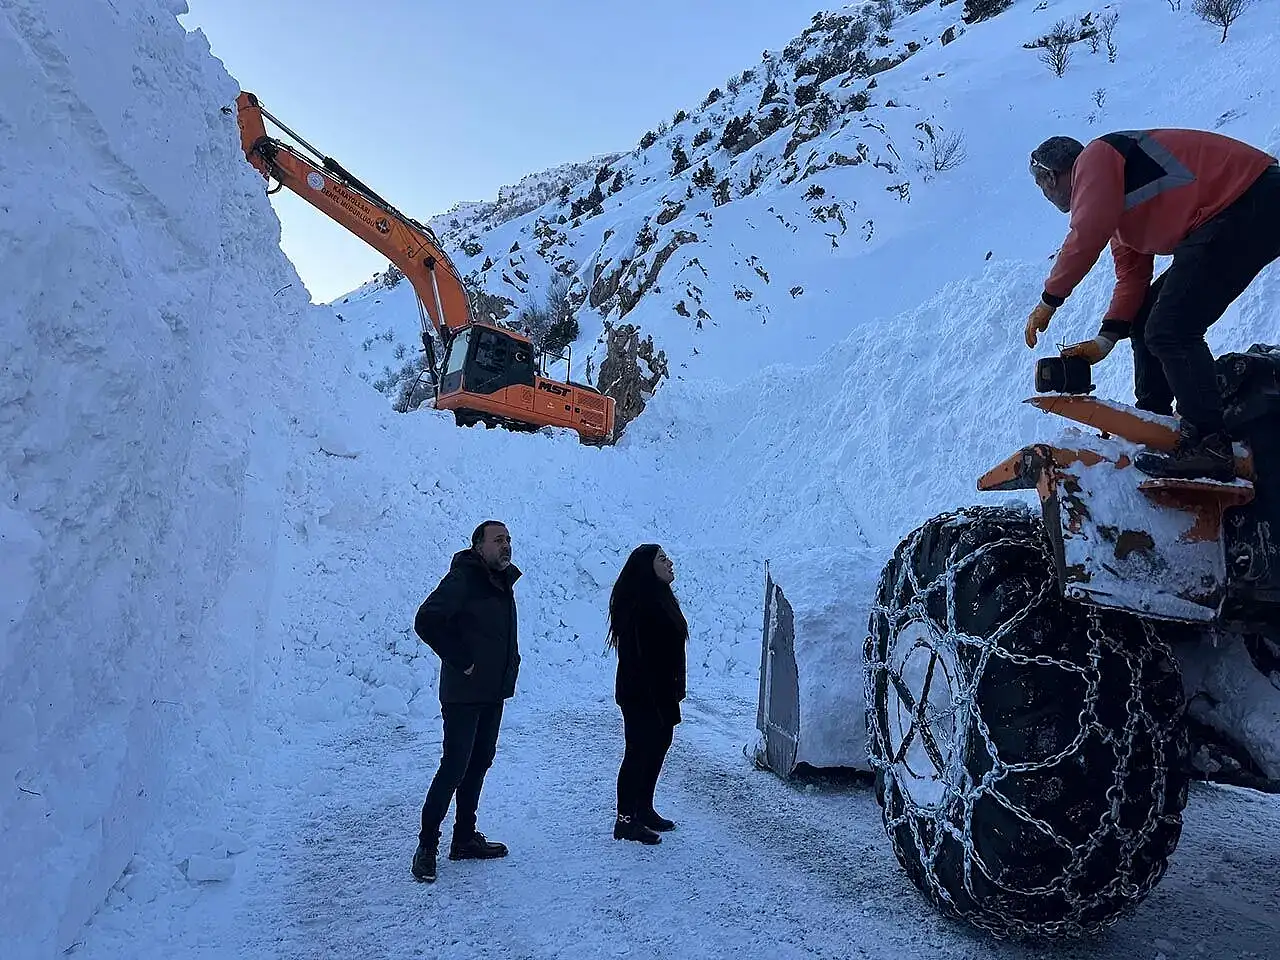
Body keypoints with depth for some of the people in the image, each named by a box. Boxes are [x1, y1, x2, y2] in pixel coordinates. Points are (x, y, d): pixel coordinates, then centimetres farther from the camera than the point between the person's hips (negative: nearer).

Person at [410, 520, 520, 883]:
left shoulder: (502, 581, 11)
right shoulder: (462, 579, -16)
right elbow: (426, 622, -25)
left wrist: (509, 662, 12)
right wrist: (460, 660, -21)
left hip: (494, 692, 9)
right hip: (464, 693, -9)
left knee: (480, 762, 15)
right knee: (454, 767, -5)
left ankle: (465, 839, 28)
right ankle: (426, 846, 10)